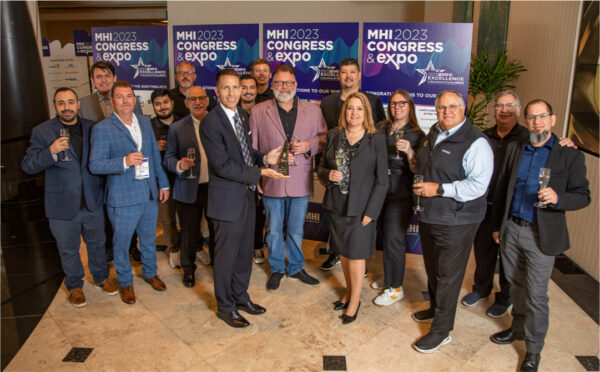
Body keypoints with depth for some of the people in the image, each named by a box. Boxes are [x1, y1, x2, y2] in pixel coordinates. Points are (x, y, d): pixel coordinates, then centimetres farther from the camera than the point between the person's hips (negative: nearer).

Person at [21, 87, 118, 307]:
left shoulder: (91, 128, 2)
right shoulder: (42, 132, -7)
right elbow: (27, 166, -12)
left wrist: (103, 187, 1)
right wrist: (50, 152, -28)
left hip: (93, 202, 3)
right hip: (63, 206, -2)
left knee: (97, 243, 19)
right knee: (68, 250, 14)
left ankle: (101, 277, 41)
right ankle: (75, 286, 35)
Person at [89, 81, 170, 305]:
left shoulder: (145, 122, 8)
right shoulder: (102, 129, -10)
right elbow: (95, 165, -15)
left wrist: (163, 184, 12)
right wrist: (124, 162, -29)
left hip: (149, 194, 5)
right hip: (122, 198, -5)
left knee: (149, 238, 20)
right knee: (121, 243, 10)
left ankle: (150, 272, 42)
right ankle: (125, 282, 30)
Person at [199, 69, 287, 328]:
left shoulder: (242, 115, 8)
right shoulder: (210, 123, -18)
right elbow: (222, 165, -22)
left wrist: (264, 158, -3)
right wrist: (260, 173, -22)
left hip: (247, 195, 8)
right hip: (227, 199, -8)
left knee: (244, 252, 19)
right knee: (226, 255, 7)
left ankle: (240, 297, 38)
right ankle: (225, 307, 26)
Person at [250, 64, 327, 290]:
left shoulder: (313, 111, 5)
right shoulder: (258, 112, 1)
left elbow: (324, 139, 8)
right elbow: (252, 148, 1)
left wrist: (309, 146, -12)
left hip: (300, 183, 1)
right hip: (271, 182, -1)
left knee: (296, 231, 15)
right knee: (273, 231, 12)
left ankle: (296, 267, 35)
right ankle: (276, 269, 31)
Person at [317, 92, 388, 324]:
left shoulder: (376, 140, -8)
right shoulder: (334, 136, 3)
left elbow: (382, 181, -8)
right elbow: (322, 167, 11)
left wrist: (370, 212, -13)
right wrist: (328, 175, -13)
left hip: (360, 207, -4)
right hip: (336, 204, 4)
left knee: (355, 254, 4)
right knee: (343, 251, 16)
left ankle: (355, 301, 23)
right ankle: (349, 291, 37)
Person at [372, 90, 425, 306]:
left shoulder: (416, 135, -4)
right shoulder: (380, 129, 6)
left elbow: (417, 170, -9)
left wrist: (409, 152, -25)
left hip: (400, 196, -4)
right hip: (379, 191, 4)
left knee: (393, 240, 0)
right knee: (386, 237, 13)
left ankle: (395, 288, 15)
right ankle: (389, 278, 34)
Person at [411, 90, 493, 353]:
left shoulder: (476, 142, -18)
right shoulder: (434, 134, 9)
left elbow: (477, 185, -25)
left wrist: (438, 189, -26)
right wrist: (411, 154, 7)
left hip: (456, 222, -8)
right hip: (429, 215, 8)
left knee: (448, 275, 3)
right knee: (432, 268, 23)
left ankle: (441, 330, 18)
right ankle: (435, 309, 45)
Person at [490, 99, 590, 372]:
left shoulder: (570, 156, -5)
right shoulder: (514, 149, 7)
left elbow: (583, 196, -5)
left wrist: (557, 198, -26)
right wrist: (497, 225, 13)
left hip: (541, 236, -4)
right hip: (511, 230, 4)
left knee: (536, 294, 3)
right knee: (516, 285, 18)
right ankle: (518, 328, 39)